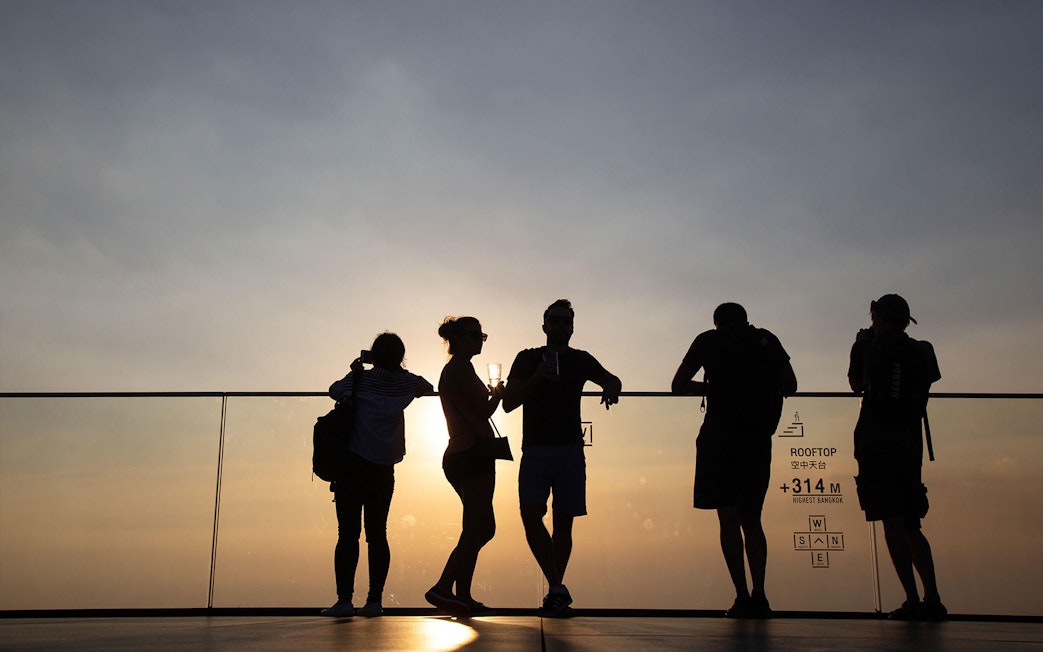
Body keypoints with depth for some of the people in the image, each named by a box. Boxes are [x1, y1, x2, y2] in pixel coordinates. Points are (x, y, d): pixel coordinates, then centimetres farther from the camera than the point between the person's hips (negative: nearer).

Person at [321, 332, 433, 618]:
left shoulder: (362, 379, -5)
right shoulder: (407, 382, 2)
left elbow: (334, 391, 12)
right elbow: (428, 388, 24)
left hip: (354, 464, -3)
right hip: (384, 468, 3)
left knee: (348, 534, -1)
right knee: (377, 534, 7)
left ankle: (344, 600, -3)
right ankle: (374, 601, 6)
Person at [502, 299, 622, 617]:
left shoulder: (581, 360, 14)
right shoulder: (527, 359, 10)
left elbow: (611, 378, 4)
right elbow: (508, 403, 3)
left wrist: (610, 388, -21)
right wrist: (536, 379, -13)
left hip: (570, 450, 1)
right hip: (535, 450, -1)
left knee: (563, 522, 1)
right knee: (531, 514, -18)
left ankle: (554, 595, 12)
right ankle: (557, 588, -15)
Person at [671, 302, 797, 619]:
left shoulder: (709, 340, 8)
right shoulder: (768, 340, 13)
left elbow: (678, 386, 11)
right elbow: (790, 386, 17)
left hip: (721, 435, -3)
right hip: (759, 437, 3)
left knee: (729, 516, -2)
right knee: (752, 518, 12)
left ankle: (742, 597, -8)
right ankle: (759, 597, 4)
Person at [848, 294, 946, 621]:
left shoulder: (868, 347, -1)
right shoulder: (923, 351, 10)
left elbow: (856, 385, 13)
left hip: (876, 442, -5)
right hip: (911, 443, 5)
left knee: (892, 521, -8)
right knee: (911, 525, 13)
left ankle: (912, 601, -13)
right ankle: (933, 599, 8)